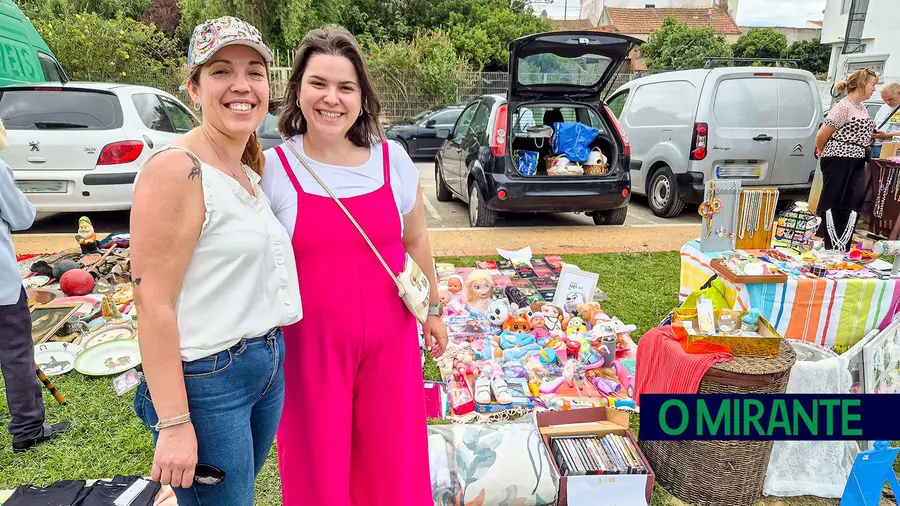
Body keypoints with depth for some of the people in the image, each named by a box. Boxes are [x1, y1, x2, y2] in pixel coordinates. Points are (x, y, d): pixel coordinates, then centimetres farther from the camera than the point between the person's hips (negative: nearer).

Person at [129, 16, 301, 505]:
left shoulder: (250, 172, 8)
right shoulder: (176, 170, -16)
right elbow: (153, 305, -19)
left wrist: (271, 353, 12)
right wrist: (174, 425, -19)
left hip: (268, 368, 8)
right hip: (207, 380, -8)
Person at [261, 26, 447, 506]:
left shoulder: (392, 159, -1)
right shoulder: (272, 169, -7)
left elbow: (415, 239, 10)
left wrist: (433, 309, 14)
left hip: (390, 340, 2)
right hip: (311, 344, -1)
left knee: (393, 462, 16)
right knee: (319, 465, 14)